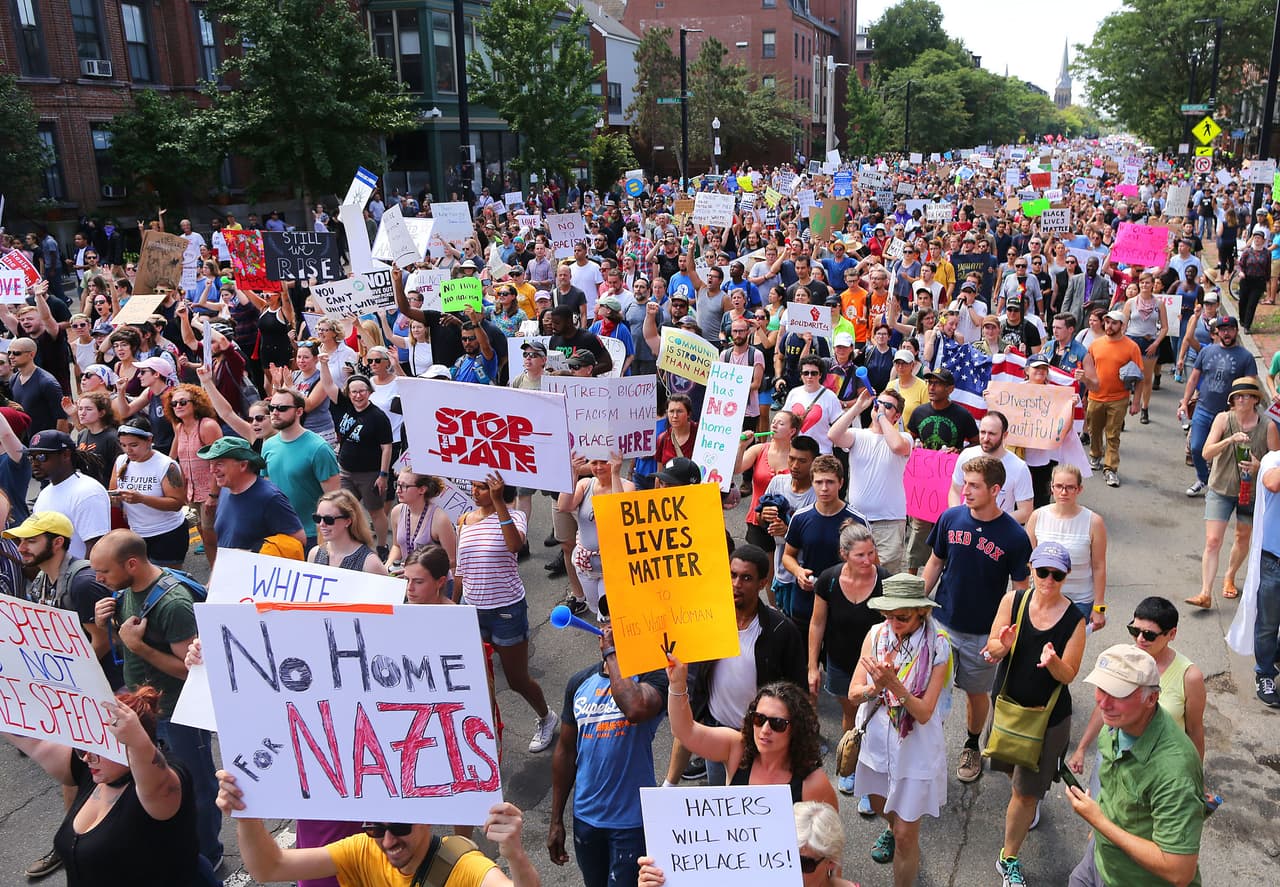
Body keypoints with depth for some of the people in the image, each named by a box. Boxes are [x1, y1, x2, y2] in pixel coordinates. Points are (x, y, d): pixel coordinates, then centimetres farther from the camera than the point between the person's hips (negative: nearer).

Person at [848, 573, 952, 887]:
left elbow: (924, 713, -22)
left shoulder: (937, 647, -20)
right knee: (879, 806, 30)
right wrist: (876, 686, -30)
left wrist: (894, 684, -36)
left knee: (906, 837, 2)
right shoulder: (876, 635, -10)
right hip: (877, 740, 5)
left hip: (914, 749, -5)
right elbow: (854, 694, -9)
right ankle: (893, 829, 63)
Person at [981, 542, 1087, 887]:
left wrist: (1052, 661, -33)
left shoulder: (1075, 619, -15)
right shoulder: (1013, 601, -10)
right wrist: (1004, 646, -32)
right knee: (1014, 769, 25)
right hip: (1007, 702, 3)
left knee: (1026, 790, 2)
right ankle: (1032, 804, 59)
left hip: (1048, 714, -3)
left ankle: (1008, 859, 20)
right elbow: (991, 651, -8)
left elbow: (1068, 676, -11)